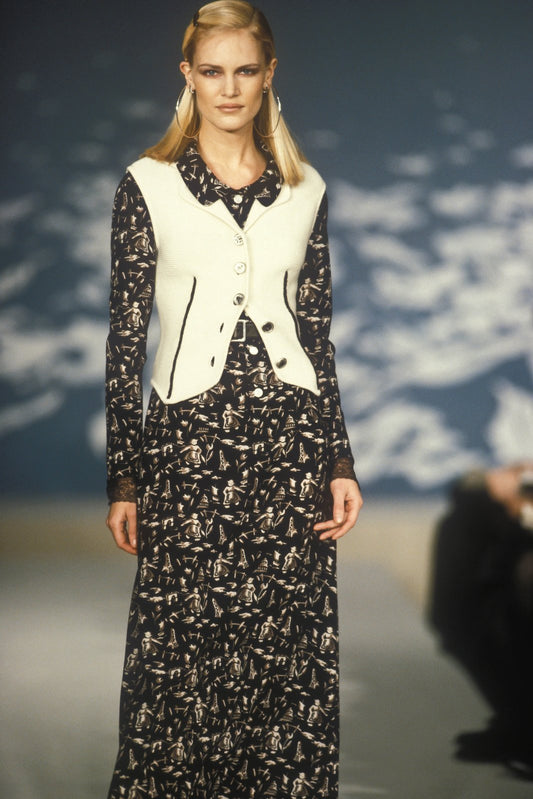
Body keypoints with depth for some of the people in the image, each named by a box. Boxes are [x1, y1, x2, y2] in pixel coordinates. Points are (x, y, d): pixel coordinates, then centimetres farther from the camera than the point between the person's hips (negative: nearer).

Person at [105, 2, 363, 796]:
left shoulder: (305, 191, 10)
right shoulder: (148, 185, 2)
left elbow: (318, 334, 11)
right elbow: (125, 338, 1)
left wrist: (340, 461, 5)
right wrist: (124, 478, -2)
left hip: (290, 435, 2)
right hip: (187, 438, -2)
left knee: (288, 651, 2)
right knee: (181, 654, -2)